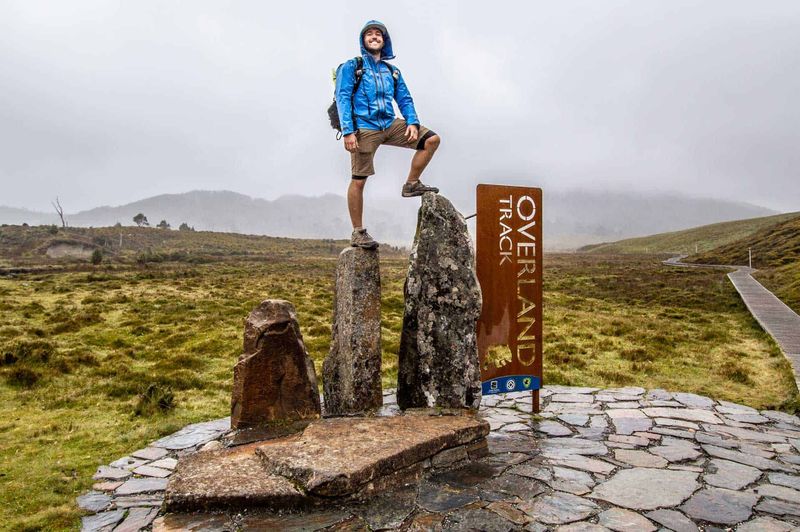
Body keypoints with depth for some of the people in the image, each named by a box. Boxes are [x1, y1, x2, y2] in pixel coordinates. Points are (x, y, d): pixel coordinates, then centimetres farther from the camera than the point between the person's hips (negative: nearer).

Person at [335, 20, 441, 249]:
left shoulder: (392, 71, 18)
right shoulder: (351, 66, 4)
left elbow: (404, 99, 15)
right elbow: (342, 98, -5)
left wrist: (412, 122, -4)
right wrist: (348, 131, -17)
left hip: (391, 125, 5)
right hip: (365, 129, -5)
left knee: (432, 140, -5)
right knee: (358, 180, -5)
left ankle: (411, 184, 5)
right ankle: (358, 233, 4)